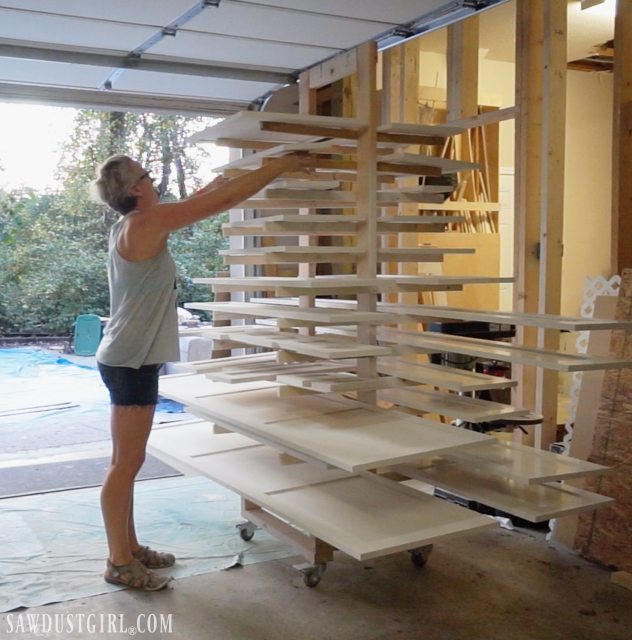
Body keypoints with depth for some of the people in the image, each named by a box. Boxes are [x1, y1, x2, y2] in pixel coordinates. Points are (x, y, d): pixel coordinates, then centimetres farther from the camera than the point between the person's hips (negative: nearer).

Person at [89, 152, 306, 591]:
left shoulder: (134, 226, 11)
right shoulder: (145, 222, -15)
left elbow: (191, 205, 30)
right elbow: (225, 201, -15)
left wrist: (216, 181, 34)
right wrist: (280, 166, -8)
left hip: (131, 360, 10)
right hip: (130, 362, -10)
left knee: (128, 461, 15)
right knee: (127, 463, -1)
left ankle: (130, 548, 25)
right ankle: (119, 563, 9)